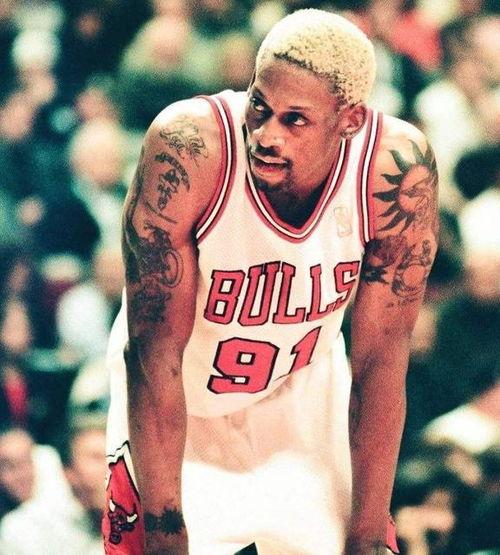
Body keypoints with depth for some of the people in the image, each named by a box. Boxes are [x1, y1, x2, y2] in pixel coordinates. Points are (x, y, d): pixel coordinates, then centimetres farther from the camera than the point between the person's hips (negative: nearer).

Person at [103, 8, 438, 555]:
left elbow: (380, 359, -15)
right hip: (180, 404, -2)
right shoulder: (188, 148, -31)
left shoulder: (397, 169, -24)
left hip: (303, 392, 2)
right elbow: (155, 350, -27)